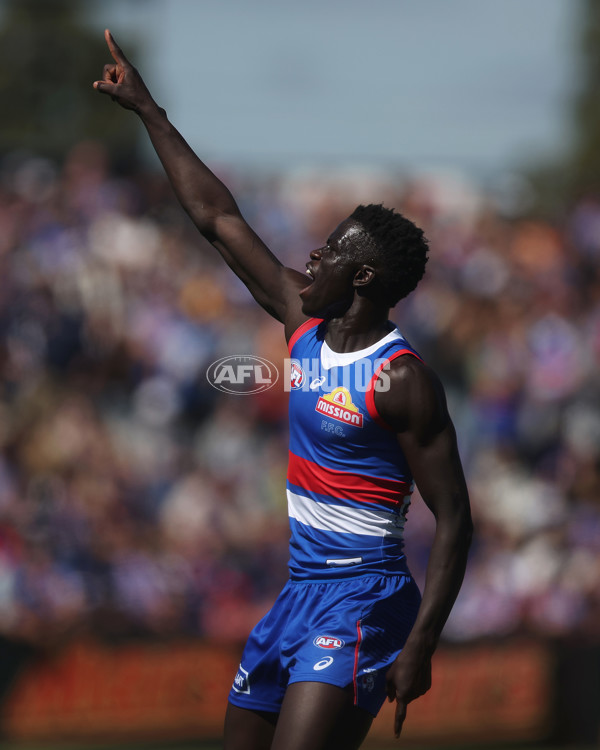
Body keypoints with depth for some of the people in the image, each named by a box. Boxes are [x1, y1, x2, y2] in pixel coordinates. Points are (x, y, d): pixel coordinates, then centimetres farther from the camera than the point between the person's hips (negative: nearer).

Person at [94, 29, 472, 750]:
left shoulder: (401, 380, -14)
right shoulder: (306, 326, 8)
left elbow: (453, 518, -14)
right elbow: (219, 217, 15)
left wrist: (419, 649, -22)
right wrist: (146, 110, 17)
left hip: (362, 598, -8)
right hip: (299, 589, 9)